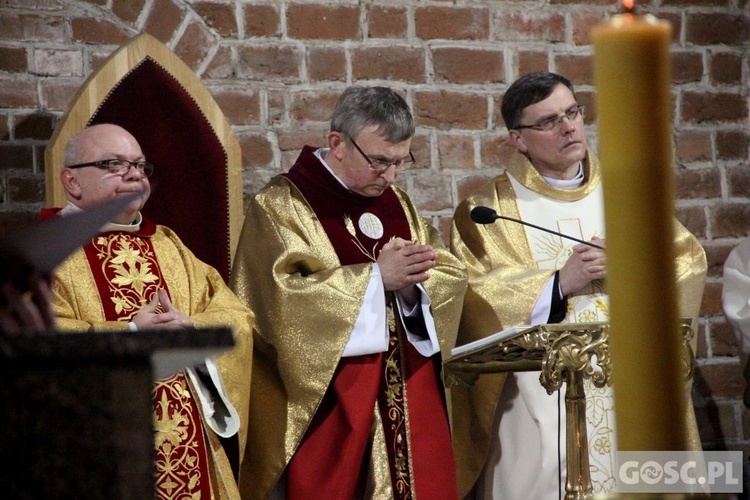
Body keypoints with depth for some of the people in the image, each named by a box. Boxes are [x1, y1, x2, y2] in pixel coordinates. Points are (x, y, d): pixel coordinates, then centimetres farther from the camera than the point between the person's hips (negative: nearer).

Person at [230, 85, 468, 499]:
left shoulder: (400, 207, 14)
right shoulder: (281, 207, -4)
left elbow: (450, 281, 6)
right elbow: (285, 297, -17)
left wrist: (413, 286, -16)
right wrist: (375, 276, -19)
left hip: (409, 400, 6)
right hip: (326, 408, -5)